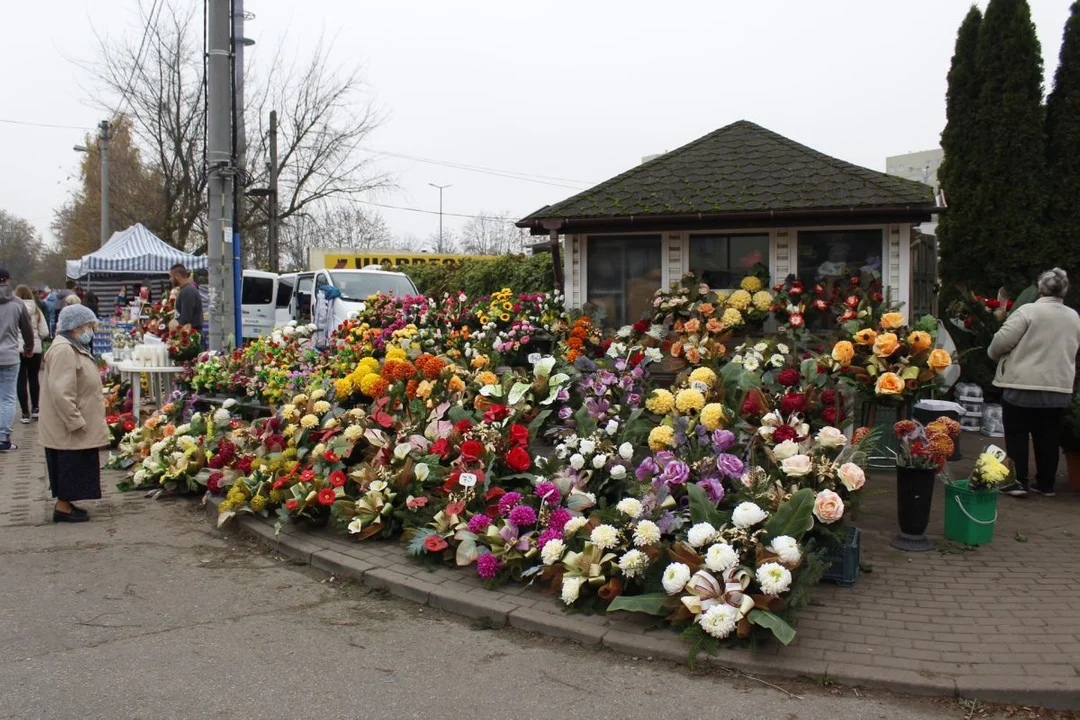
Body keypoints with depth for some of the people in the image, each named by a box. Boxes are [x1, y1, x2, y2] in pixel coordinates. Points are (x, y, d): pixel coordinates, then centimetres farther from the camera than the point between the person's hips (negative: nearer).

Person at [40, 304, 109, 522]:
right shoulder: (63, 351, -20)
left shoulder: (75, 347, 14)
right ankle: (62, 508, 7)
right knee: (70, 466, -2)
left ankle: (65, 503, 24)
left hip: (76, 423, 10)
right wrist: (75, 421, -23)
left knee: (75, 468, 15)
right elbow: (61, 392, -26)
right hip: (68, 427, -10)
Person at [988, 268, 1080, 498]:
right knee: (1048, 438, 12)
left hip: (1023, 386, -5)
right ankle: (1046, 484, 17)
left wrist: (994, 354, 6)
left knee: (1017, 435, 4)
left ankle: (1018, 482, 3)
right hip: (1059, 388, 5)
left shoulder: (1028, 311, -10)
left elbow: (1001, 341, -13)